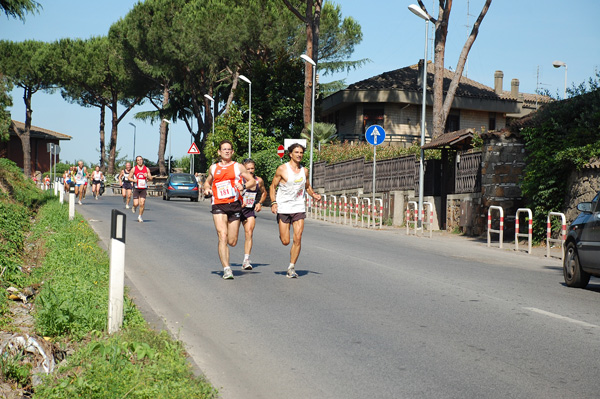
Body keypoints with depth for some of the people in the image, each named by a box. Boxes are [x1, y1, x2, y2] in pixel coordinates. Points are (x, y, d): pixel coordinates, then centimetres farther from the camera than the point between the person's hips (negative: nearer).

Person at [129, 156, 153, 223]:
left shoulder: (147, 169, 4)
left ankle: (140, 216, 10)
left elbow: (151, 178, 6)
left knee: (142, 203, -6)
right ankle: (134, 207, 30)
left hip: (143, 189, 1)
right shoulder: (134, 169, 0)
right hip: (136, 188, -1)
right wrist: (134, 180, -14)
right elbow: (129, 177, 6)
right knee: (136, 203, -8)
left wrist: (147, 176, -16)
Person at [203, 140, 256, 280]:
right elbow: (207, 182, 29)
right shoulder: (213, 168, 15)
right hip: (218, 206, 0)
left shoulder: (238, 167, 9)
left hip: (235, 205, 0)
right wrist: (206, 189, 6)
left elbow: (253, 181, 9)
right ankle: (226, 268, -15)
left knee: (232, 242, 1)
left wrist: (244, 186, -12)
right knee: (222, 236, -16)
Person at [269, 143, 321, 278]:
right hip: (283, 208, -3)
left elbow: (308, 187, 23)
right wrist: (273, 202, -13)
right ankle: (281, 235, 38)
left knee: (297, 239, -9)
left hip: (299, 208, 3)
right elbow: (272, 186, 1)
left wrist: (314, 195, 2)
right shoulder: (282, 169, -4)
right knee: (285, 241, -1)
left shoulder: (304, 171, 8)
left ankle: (291, 267, 2)